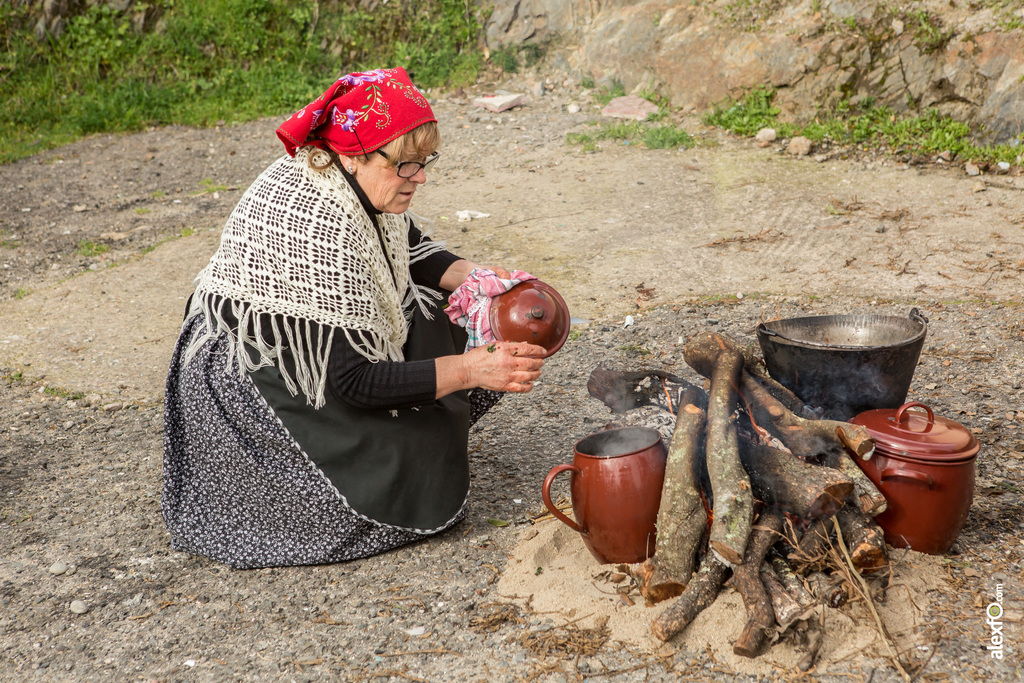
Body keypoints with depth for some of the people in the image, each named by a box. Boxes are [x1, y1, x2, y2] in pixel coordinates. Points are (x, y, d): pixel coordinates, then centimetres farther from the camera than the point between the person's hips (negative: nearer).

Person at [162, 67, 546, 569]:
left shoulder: (364, 181, -8)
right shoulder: (316, 225, -33)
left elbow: (413, 252, 11)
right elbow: (354, 379, -31)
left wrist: (478, 279, -8)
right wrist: (470, 369, -31)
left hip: (311, 349, 9)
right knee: (425, 462, -14)